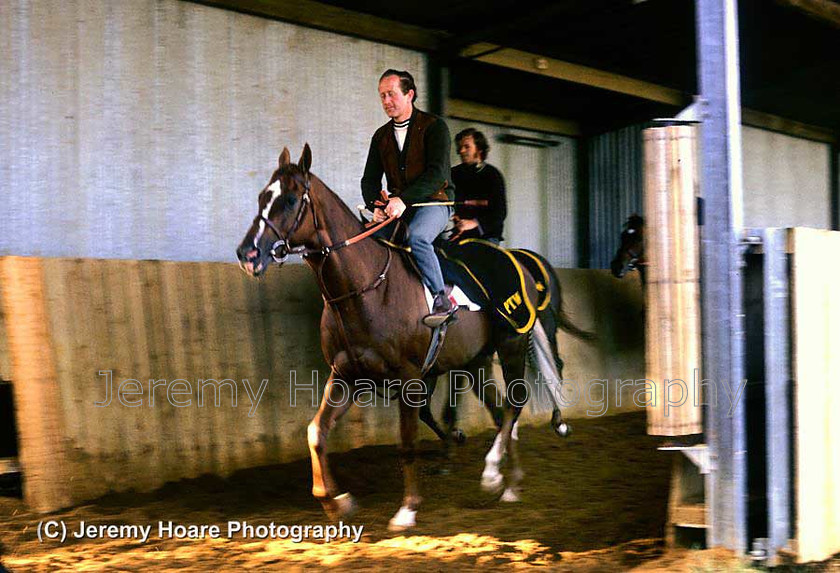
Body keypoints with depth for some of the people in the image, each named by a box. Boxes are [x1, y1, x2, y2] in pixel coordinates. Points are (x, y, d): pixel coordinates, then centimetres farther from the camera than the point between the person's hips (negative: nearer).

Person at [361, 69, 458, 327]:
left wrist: (404, 199, -27)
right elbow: (370, 179, 13)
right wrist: (375, 206, -10)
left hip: (434, 202, -6)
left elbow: (438, 173, -15)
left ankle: (443, 300, -27)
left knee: (416, 237, -35)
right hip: (397, 206, 6)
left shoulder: (434, 127, -3)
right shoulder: (381, 136, 15)